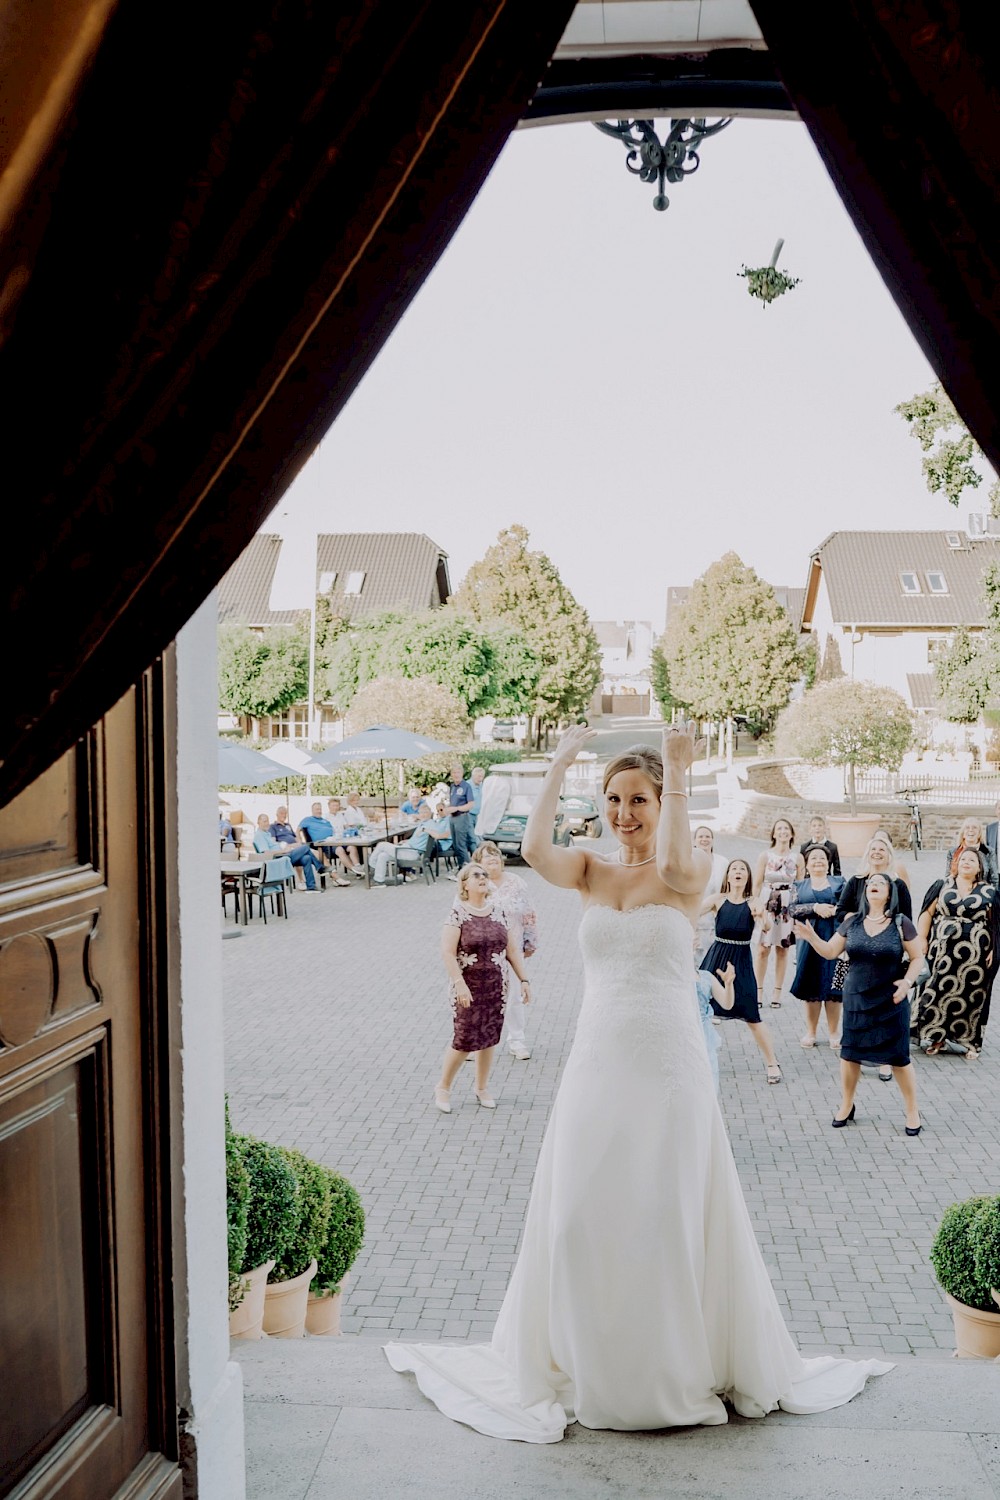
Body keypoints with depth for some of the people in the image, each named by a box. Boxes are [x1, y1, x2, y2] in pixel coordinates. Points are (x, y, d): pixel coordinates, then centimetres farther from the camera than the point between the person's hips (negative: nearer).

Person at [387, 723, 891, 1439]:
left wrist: (678, 772, -25)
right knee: (582, 1214, 8)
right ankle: (586, 1364, 28)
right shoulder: (591, 870, 5)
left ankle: (681, 1367, 25)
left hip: (670, 1065, -3)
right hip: (598, 1063, 3)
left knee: (670, 1214, 5)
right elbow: (535, 850, -15)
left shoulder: (690, 872, -2)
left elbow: (676, 865, -27)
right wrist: (560, 764, -15)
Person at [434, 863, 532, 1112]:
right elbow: (447, 952, -16)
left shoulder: (498, 911, 5)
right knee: (465, 1040, -5)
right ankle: (443, 1089, 15)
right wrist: (460, 983, -23)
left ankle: (482, 1088, 27)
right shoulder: (458, 914, -10)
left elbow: (512, 949, 9)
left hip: (495, 986, 5)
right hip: (468, 987, -5)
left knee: (489, 1038, 10)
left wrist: (524, 980, 5)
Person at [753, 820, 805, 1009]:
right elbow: (758, 884, 3)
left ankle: (777, 993, 12)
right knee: (762, 949, -4)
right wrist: (757, 907, -4)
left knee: (782, 950, 5)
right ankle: (758, 991, 3)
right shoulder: (765, 856, 1)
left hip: (789, 906, 1)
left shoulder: (798, 858, 4)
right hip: (767, 904, -1)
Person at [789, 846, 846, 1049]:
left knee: (833, 986, -1)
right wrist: (815, 908, -13)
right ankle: (810, 1032, 11)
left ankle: (834, 1033, 7)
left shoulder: (839, 882, 12)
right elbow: (793, 908, 0)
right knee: (811, 986, 1)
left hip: (834, 939, -1)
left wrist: (836, 910, -14)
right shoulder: (800, 885, 13)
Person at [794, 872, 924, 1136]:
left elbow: (917, 957, -1)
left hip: (891, 1002, -3)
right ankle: (846, 1106, 29)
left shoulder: (901, 923, -7)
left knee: (898, 1057, 2)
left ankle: (912, 1111, 20)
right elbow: (830, 951, 3)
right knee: (849, 1053, 9)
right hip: (856, 1000, 3)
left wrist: (907, 981, -16)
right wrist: (812, 938, -14)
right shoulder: (852, 922, 1)